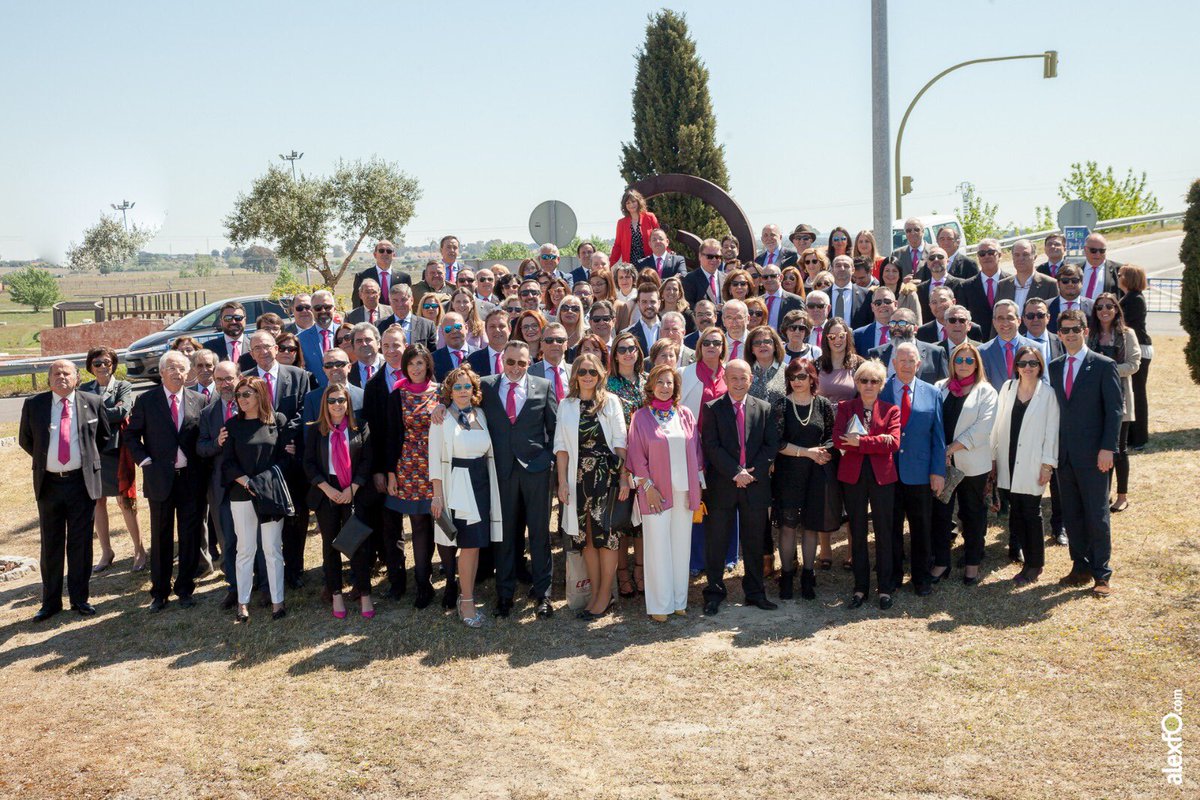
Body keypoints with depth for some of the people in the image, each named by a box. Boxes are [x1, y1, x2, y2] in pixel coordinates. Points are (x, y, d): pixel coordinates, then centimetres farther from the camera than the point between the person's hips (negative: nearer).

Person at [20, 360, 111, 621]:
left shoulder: (93, 403, 0)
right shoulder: (33, 405, 1)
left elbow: (104, 437, 13)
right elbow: (25, 439, 14)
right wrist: (43, 459, 9)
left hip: (82, 482, -1)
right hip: (48, 483, 1)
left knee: (81, 543, 6)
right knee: (50, 545, 9)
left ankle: (79, 599, 18)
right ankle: (50, 601, 20)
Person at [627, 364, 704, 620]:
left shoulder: (685, 415, 7)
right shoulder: (641, 417, -2)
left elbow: (696, 450, 9)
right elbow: (636, 455, -4)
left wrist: (697, 484, 4)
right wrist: (648, 487, -10)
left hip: (684, 491, 3)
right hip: (656, 492, -3)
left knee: (681, 545, 8)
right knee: (658, 548, 0)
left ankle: (679, 600, 18)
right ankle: (659, 605, 8)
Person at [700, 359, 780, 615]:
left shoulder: (763, 408, 6)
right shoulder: (712, 409, -1)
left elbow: (772, 445, 1)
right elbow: (711, 447, -8)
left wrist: (752, 472, -11)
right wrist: (736, 472, -16)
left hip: (756, 485, 2)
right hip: (722, 485, -2)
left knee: (755, 542, 11)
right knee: (717, 542, 4)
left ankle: (754, 592, 23)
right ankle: (714, 593, 15)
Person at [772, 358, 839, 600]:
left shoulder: (824, 405, 3)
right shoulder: (781, 405, -3)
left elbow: (832, 437, 9)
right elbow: (777, 442, -9)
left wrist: (824, 451, -11)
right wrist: (808, 452, -12)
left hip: (817, 474, 2)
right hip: (788, 473, -2)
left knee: (811, 525, 8)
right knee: (788, 524, 1)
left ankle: (808, 576, 19)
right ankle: (787, 576, 12)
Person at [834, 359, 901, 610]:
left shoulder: (891, 410, 4)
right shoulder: (845, 407, 5)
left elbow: (894, 443, -11)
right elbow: (838, 439, -11)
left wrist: (860, 442, -16)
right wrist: (877, 440, -16)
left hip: (882, 476, -1)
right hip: (853, 476, 1)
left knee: (884, 532, 5)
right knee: (857, 532, 7)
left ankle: (885, 588, 15)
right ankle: (860, 587, 17)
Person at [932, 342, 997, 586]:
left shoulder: (985, 391, 0)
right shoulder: (940, 388, 10)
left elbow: (983, 426, -11)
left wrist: (952, 447, -15)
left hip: (972, 463, -2)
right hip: (940, 462, 2)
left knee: (973, 513, 8)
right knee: (940, 512, 4)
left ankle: (973, 564, 20)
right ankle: (941, 562, 14)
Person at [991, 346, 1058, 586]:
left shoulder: (1048, 393, -4)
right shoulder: (1007, 388, 6)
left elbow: (1051, 430, -5)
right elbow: (999, 424, 9)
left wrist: (1048, 464, -8)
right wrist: (993, 456, 8)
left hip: (1032, 464, -4)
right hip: (1009, 462, 4)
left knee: (1031, 513, 2)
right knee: (1016, 513, 6)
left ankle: (1034, 564, 15)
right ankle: (1030, 560, 17)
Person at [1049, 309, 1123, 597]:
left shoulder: (1104, 365, -4)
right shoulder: (1054, 367, 10)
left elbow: (1114, 410, -7)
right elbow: (1053, 408, 11)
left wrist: (1107, 448, -14)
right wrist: (1052, 449, 6)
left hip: (1093, 454, -5)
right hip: (1064, 454, 5)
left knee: (1096, 516, 0)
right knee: (1071, 515, 10)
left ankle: (1101, 575, 10)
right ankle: (1081, 568, 22)